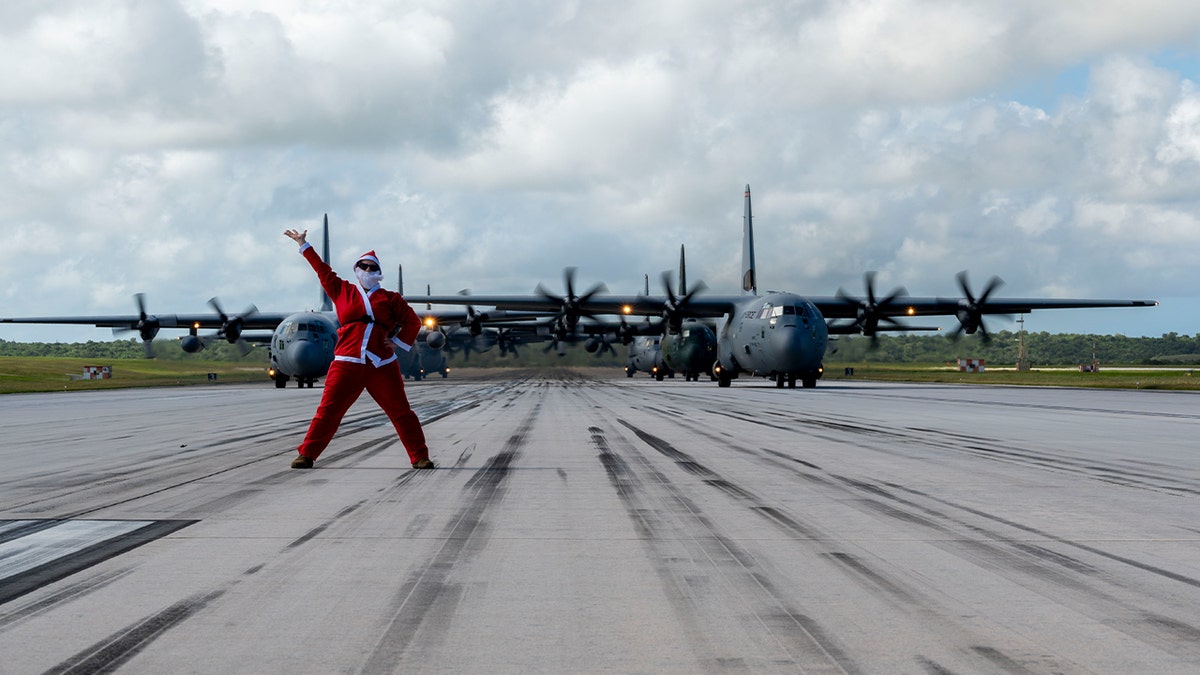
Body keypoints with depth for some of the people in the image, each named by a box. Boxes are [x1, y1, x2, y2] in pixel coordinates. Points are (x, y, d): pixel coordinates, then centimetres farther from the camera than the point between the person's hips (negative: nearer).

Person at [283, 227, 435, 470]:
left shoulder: (390, 298, 11)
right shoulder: (342, 291, 14)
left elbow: (413, 321, 15)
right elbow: (323, 270, 24)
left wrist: (399, 341, 3)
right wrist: (304, 246, 30)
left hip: (383, 366, 0)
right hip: (347, 364, 0)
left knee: (401, 412, 0)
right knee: (328, 410, -3)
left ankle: (420, 458, 5)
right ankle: (307, 454, 5)